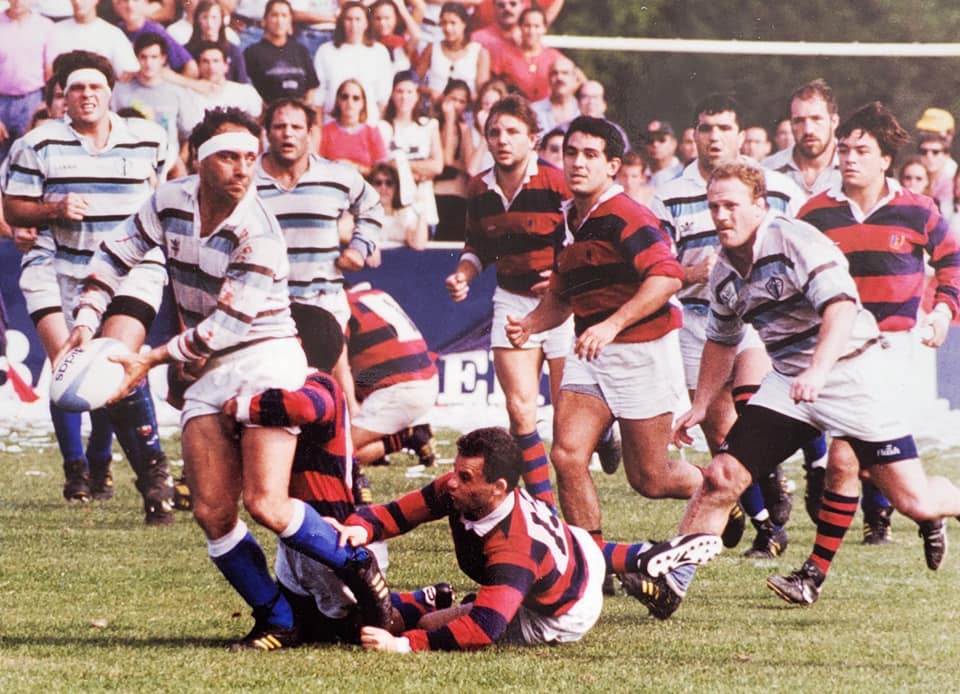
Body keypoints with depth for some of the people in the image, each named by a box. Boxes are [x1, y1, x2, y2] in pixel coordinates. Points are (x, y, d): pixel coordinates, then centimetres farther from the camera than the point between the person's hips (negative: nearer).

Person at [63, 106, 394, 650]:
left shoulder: (258, 236, -20)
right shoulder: (171, 201, -2)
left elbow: (223, 328, -20)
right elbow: (118, 254, 11)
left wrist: (151, 361, -15)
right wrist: (85, 324, 1)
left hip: (266, 358, -6)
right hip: (209, 372, 6)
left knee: (266, 504, -19)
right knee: (213, 514, -4)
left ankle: (359, 569, 2)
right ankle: (278, 623, 7)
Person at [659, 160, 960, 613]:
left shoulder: (796, 241, -17)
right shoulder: (724, 274, 6)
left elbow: (841, 304, -29)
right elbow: (722, 341, 23)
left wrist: (818, 369, -42)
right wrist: (700, 406, 21)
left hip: (850, 370, -6)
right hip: (789, 380, 6)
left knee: (914, 501, -8)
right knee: (723, 476, -10)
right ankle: (671, 576, -6)